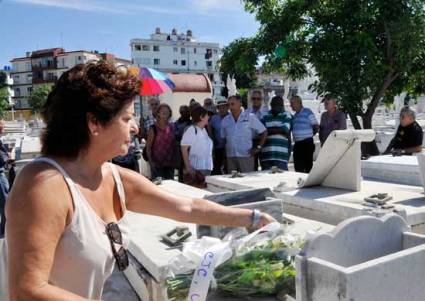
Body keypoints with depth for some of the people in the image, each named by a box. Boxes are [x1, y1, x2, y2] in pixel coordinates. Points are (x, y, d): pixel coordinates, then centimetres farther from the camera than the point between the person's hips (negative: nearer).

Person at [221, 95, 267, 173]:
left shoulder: (250, 117, 0)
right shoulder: (225, 120, 10)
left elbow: (264, 132, 3)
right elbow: (222, 138, 16)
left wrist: (258, 147, -3)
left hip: (246, 156, -3)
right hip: (230, 157, 3)